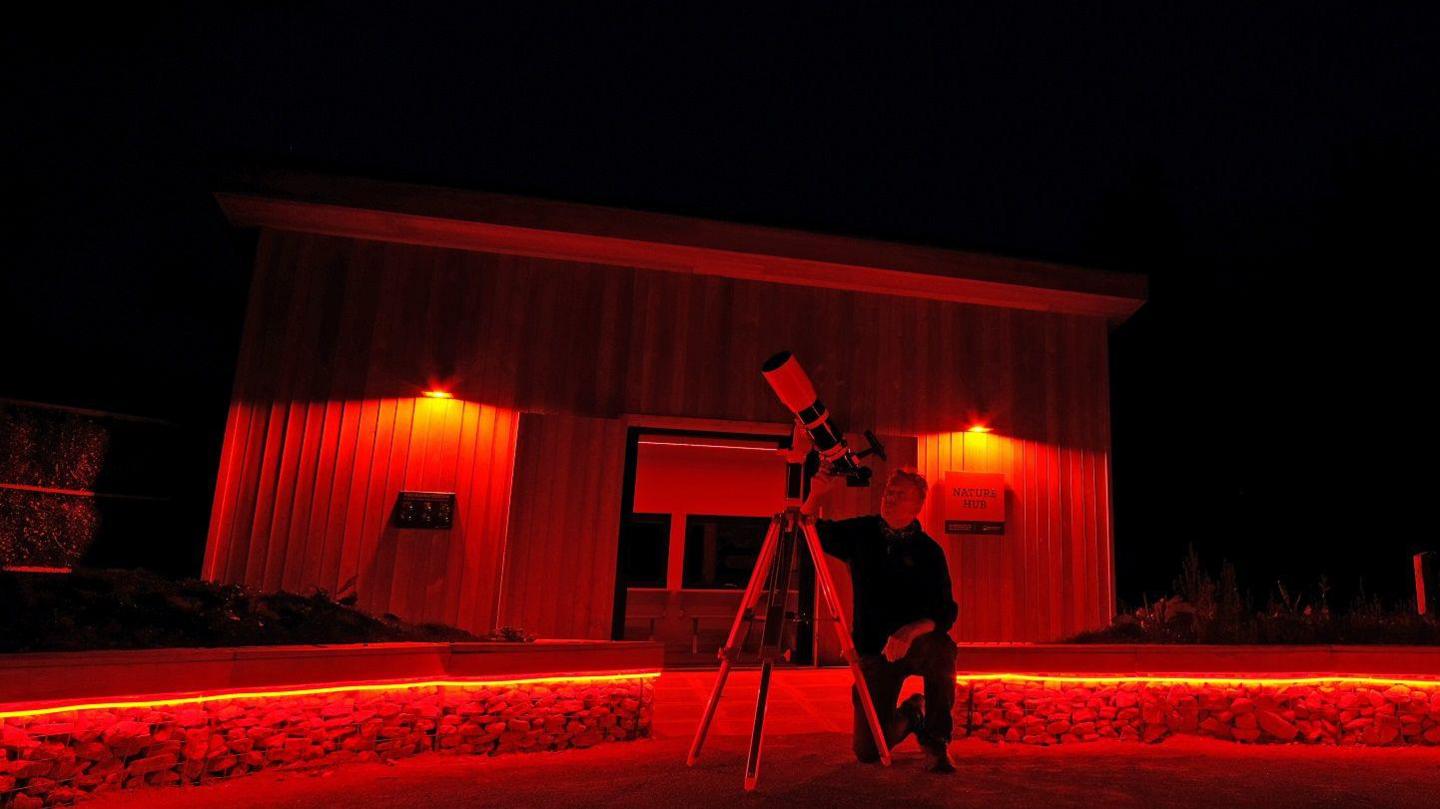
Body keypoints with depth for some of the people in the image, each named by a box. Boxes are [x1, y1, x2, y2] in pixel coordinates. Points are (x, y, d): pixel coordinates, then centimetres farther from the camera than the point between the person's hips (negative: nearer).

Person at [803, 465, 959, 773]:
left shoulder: (928, 551, -8)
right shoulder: (860, 534, 0)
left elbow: (945, 612, -15)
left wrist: (911, 631, -35)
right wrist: (817, 495, -19)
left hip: (918, 645, -2)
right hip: (874, 650, 2)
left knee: (941, 649, -38)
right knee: (868, 750, -6)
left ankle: (936, 739, -14)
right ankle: (909, 713, 29)